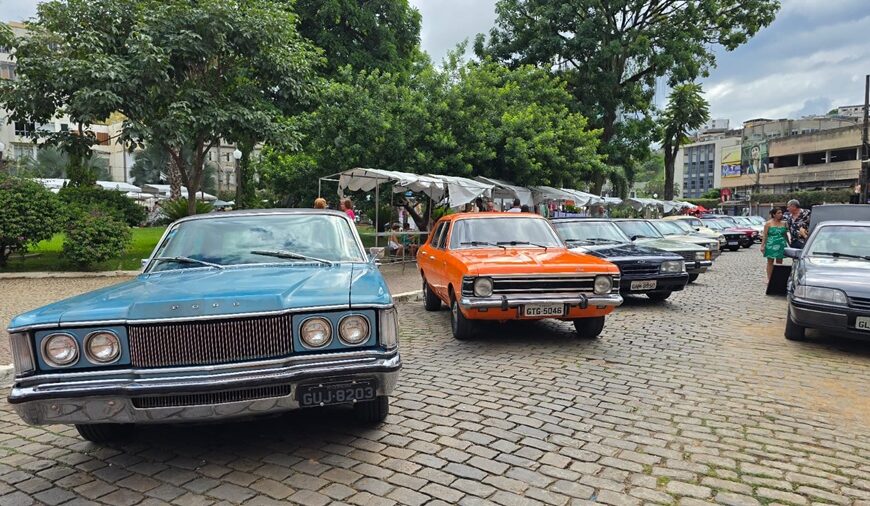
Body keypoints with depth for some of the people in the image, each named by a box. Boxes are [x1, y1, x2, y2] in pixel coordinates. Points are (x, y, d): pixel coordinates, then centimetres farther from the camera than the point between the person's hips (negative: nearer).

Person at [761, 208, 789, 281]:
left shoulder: (784, 223, 11)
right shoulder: (768, 223, -1)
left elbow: (786, 235, 18)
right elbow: (765, 235, -3)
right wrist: (762, 245, -9)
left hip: (781, 245, 4)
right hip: (771, 245, -3)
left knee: (779, 262, 4)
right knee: (770, 262, -1)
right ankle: (769, 279, 2)